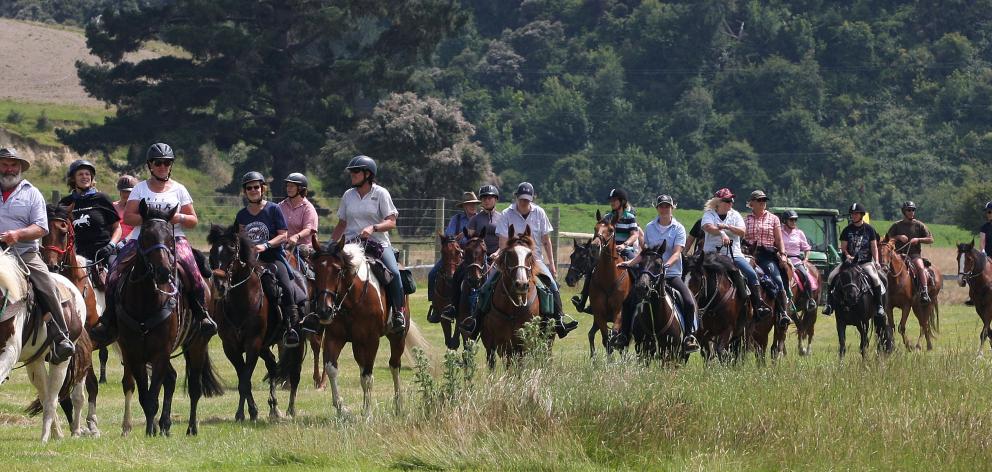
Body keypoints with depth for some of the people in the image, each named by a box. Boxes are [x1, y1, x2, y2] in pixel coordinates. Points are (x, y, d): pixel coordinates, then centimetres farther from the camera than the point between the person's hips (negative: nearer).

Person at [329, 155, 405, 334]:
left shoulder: (380, 193, 1)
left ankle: (398, 312, -14)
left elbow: (391, 222, -5)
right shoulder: (348, 195, 13)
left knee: (394, 273, -26)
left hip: (378, 243, -3)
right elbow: (341, 224, 19)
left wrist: (373, 228, -23)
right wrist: (330, 244, 7)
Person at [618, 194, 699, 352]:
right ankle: (623, 336, 0)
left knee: (689, 302, -23)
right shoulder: (650, 227, 8)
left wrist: (666, 265, -31)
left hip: (672, 274, -3)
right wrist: (630, 263, 0)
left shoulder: (678, 228, -2)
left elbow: (677, 253, -13)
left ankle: (689, 336, -13)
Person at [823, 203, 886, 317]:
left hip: (866, 262, -2)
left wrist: (876, 261, -11)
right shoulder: (847, 230, 6)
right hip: (850, 261, 2)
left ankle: (879, 305, -17)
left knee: (875, 278, -29)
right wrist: (847, 256, -16)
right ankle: (829, 304, -2)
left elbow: (874, 247, 3)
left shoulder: (869, 229, 3)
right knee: (831, 277, -15)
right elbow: (843, 247, 5)